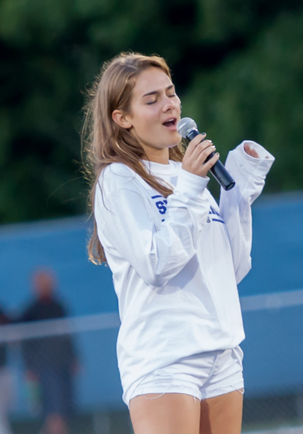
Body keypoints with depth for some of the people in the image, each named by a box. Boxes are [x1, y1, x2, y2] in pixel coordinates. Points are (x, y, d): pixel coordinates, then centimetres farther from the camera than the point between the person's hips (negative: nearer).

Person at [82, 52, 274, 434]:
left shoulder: (187, 173, 17)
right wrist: (188, 190, -17)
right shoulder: (118, 180, -6)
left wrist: (241, 190, 10)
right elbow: (156, 266, -17)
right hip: (162, 360, -7)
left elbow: (234, 269, 15)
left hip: (223, 354, 7)